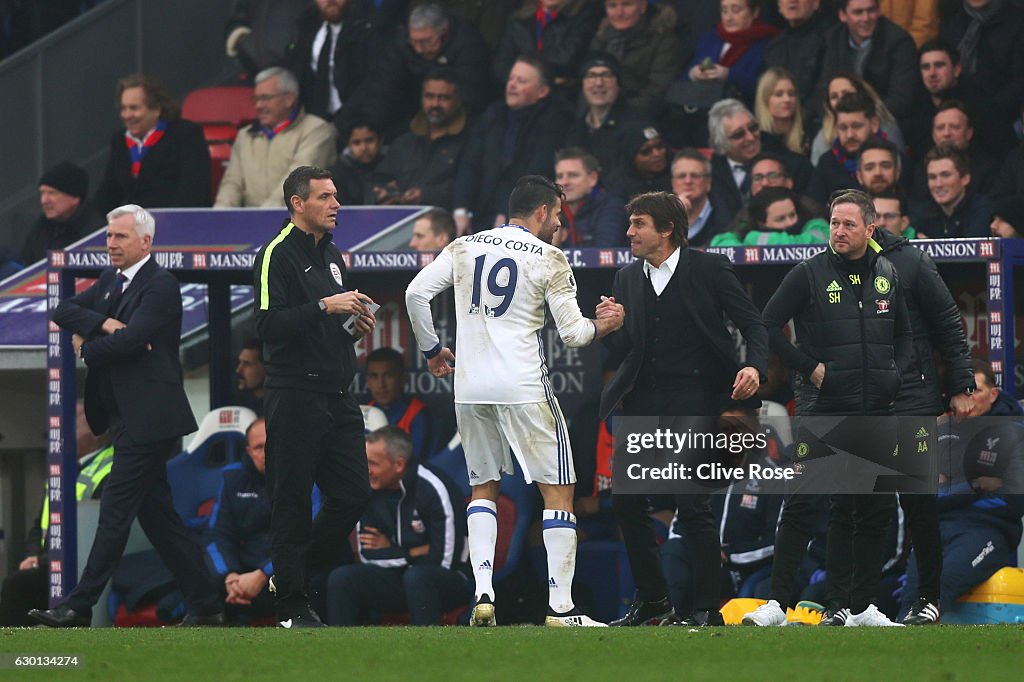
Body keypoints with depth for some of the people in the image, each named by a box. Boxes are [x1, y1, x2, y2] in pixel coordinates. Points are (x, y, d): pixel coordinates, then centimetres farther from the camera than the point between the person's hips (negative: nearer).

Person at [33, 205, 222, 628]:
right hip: (128, 416, 10)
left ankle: (80, 606, -11)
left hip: (148, 417, -10)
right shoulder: (111, 280, 17)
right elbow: (64, 312, 10)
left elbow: (129, 340, -22)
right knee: (157, 514, 10)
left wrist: (86, 347, -5)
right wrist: (104, 324, -8)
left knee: (116, 509, -9)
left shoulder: (160, 286, -11)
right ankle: (204, 605, 13)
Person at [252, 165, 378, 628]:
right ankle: (291, 606, 2)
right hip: (295, 395, -8)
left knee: (353, 494, 4)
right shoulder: (277, 254, -8)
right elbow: (268, 326, -19)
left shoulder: (331, 255, 19)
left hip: (337, 396, 8)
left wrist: (357, 325, 9)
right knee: (292, 503, -3)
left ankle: (294, 573, 22)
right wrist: (325, 307, -23)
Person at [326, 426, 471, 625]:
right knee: (341, 577, -16)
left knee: (416, 577, -38)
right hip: (397, 580, 6)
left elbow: (443, 560, -18)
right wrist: (413, 555, -7)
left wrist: (390, 551, -5)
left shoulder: (432, 489, -17)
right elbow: (368, 555, 5)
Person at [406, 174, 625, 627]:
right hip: (523, 386, -4)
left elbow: (416, 293, 3)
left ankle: (483, 594, 3)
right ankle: (560, 606, -4)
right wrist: (600, 325, 20)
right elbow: (571, 333, -2)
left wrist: (431, 350, 16)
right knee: (558, 491, 3)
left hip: (469, 387, 5)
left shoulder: (464, 248, 9)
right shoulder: (549, 259, -2)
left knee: (483, 487, 19)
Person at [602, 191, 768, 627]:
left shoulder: (708, 269, -2)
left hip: (693, 400, -6)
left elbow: (752, 324, 0)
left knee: (692, 505, -10)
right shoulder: (627, 279, 13)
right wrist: (609, 330, -10)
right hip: (643, 402, 6)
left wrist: (755, 366, -18)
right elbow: (618, 354, 12)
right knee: (625, 501, 4)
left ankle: (707, 607, 0)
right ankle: (651, 600, 18)